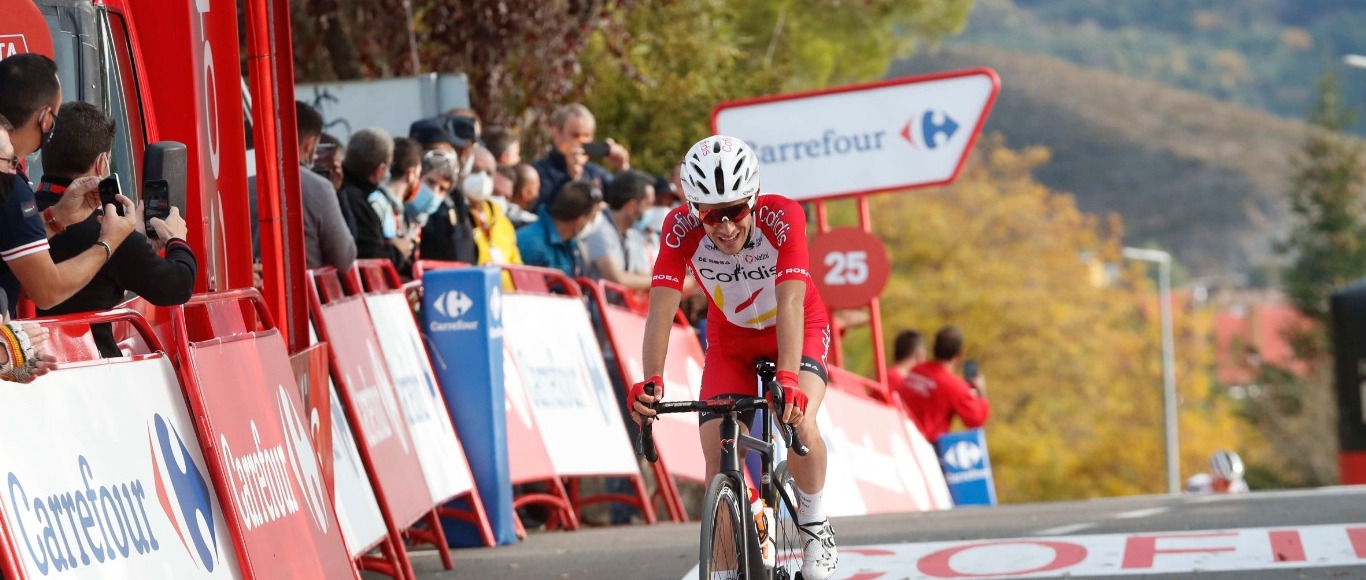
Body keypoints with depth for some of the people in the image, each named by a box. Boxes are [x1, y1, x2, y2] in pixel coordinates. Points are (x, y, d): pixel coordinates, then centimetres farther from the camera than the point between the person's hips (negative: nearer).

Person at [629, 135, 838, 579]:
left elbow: (790, 302, -42)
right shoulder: (681, 228, -28)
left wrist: (788, 380, -56)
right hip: (731, 339, 2)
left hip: (797, 331, -2)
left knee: (799, 421, -29)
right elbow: (662, 307, -35)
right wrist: (651, 382, -50)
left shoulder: (782, 218, -33)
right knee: (717, 452, -12)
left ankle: (815, 525, -4)